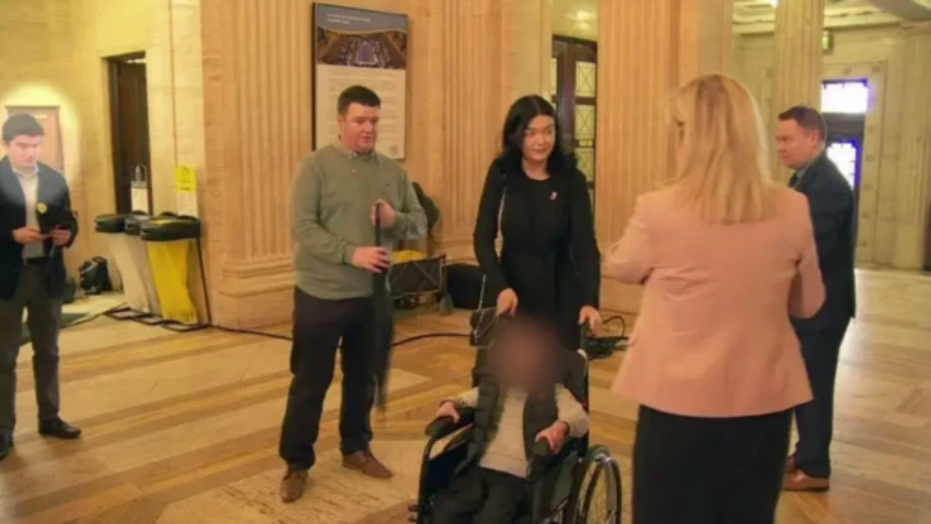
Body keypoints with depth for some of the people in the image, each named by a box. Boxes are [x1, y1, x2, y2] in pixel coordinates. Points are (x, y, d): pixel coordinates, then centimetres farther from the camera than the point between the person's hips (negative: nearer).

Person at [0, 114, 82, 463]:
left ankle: (49, 418, 27)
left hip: (48, 274, 4)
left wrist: (66, 235, -10)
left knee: (48, 352, 14)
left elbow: (69, 223, 10)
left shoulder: (55, 180, 7)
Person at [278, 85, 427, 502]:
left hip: (372, 295, 4)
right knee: (310, 382, 7)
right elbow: (302, 227, -16)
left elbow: (420, 222, 6)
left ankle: (356, 448, 36)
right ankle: (296, 463, 21)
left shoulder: (393, 171, 5)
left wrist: (396, 220, -16)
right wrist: (351, 252, -25)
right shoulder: (316, 166, -8)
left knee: (362, 378, 18)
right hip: (320, 295, -4)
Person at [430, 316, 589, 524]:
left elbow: (580, 419, -8)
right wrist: (450, 403, 7)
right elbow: (464, 399, 32)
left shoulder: (554, 393, 6)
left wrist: (561, 426, -32)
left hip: (517, 477, -4)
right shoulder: (491, 387, 19)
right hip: (479, 468, 4)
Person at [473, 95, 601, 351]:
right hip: (514, 290, 1)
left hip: (561, 294, -1)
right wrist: (501, 287, -24)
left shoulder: (571, 179, -9)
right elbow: (483, 238, -8)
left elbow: (585, 243, -14)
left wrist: (590, 300, -29)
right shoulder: (501, 174, -5)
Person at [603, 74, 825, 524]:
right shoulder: (793, 211, -7)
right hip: (764, 400, 3)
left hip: (679, 400, -3)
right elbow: (808, 304, 7)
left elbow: (618, 267, 5)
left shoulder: (658, 211, -16)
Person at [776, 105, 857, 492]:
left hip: (819, 306, -9)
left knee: (813, 387, 3)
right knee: (805, 384, 19)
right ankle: (806, 454, 33)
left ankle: (814, 469, 17)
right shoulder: (808, 177, 9)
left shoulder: (828, 185, -22)